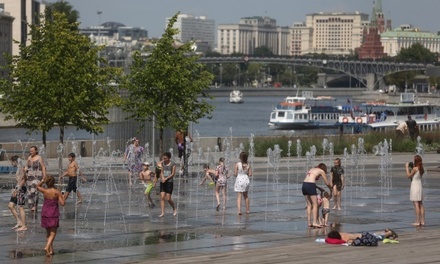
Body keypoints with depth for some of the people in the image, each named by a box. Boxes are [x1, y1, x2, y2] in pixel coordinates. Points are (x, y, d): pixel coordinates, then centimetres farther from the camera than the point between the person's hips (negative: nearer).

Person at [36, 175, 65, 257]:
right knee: (53, 233, -1)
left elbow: (38, 186, 16)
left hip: (45, 214, 3)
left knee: (48, 232, 17)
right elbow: (62, 203, -12)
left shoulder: (44, 191, -5)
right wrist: (62, 197, 5)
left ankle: (51, 250, 19)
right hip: (54, 214, -3)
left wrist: (43, 180, 7)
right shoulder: (57, 192, -12)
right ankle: (47, 247, -24)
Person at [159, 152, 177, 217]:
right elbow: (162, 172, 12)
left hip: (169, 182, -4)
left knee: (168, 198, -4)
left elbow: (173, 173, -6)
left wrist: (166, 178, -14)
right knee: (162, 197, -6)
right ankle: (163, 212, -5)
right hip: (162, 182, 4)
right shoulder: (162, 163, 10)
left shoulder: (172, 164, -4)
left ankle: (174, 209, 22)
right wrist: (162, 178, -8)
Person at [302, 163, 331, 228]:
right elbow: (327, 183, 13)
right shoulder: (321, 171, 11)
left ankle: (309, 222, 11)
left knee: (309, 204, 14)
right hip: (310, 185, -6)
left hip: (304, 184, 6)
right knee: (315, 204, -1)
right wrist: (331, 189, 33)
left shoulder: (312, 169, 29)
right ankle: (314, 222, -12)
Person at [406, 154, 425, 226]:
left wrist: (407, 168, 3)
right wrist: (410, 169, 20)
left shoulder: (415, 169, -16)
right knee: (421, 204, 11)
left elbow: (409, 176, -7)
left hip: (414, 187, -8)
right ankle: (422, 221, 13)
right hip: (420, 186, 8)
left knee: (416, 205, -6)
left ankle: (417, 221, -6)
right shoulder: (421, 169, 6)